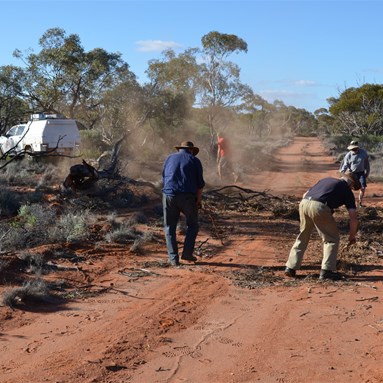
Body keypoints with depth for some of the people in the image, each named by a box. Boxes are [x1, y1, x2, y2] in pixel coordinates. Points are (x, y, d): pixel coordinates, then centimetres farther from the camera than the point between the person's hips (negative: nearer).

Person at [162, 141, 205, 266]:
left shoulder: (170, 158, 17)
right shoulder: (194, 160, 9)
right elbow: (200, 183, 4)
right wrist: (199, 200, 13)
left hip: (169, 195, 2)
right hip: (187, 197, -2)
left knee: (170, 227, 12)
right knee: (192, 225, 18)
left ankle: (173, 258, 8)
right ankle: (187, 253, 9)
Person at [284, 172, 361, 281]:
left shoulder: (326, 179, 31)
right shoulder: (346, 190, 17)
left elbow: (305, 194, 29)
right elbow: (353, 216, 11)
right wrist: (352, 236, 22)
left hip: (304, 203, 5)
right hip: (319, 207, -5)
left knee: (302, 237, 22)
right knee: (332, 239, 13)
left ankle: (291, 267, 24)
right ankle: (326, 270, 8)